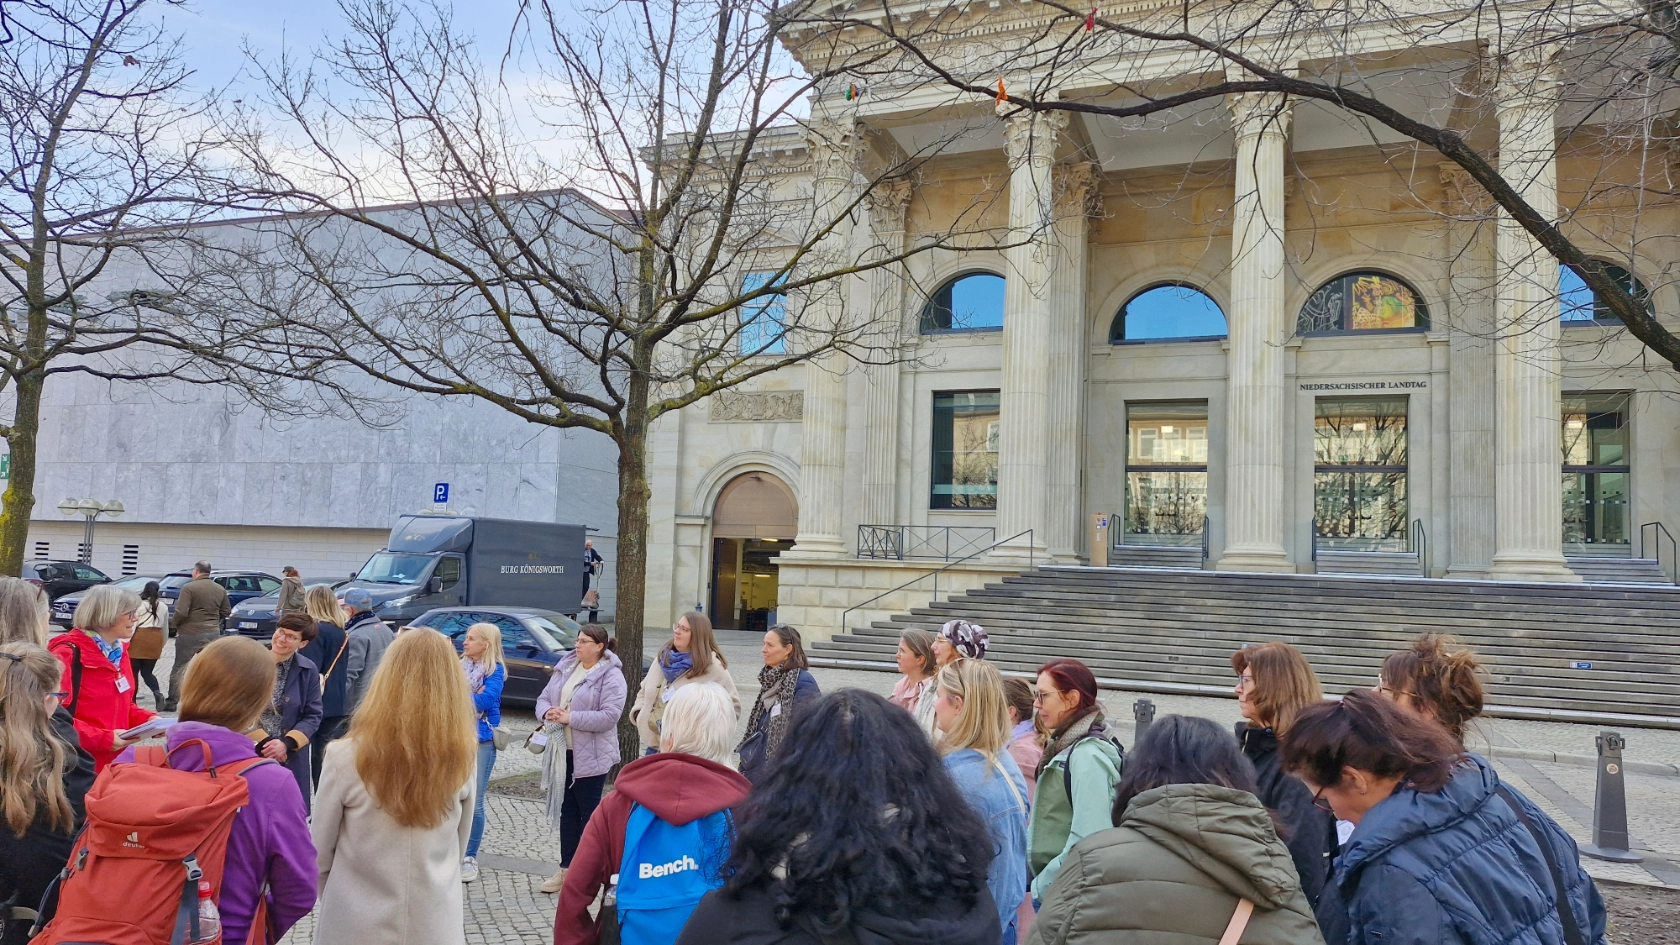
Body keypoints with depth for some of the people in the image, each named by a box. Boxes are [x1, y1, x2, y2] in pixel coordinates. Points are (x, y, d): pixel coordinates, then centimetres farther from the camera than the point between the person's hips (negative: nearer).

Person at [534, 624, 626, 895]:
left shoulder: (611, 676, -13)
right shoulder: (565, 668, 10)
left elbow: (609, 716, -22)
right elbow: (544, 698, 12)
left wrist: (570, 717, -23)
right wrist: (547, 712, -12)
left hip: (591, 756, -7)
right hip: (562, 752, 7)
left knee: (589, 812, 4)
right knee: (567, 811, 14)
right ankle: (567, 868, 24)